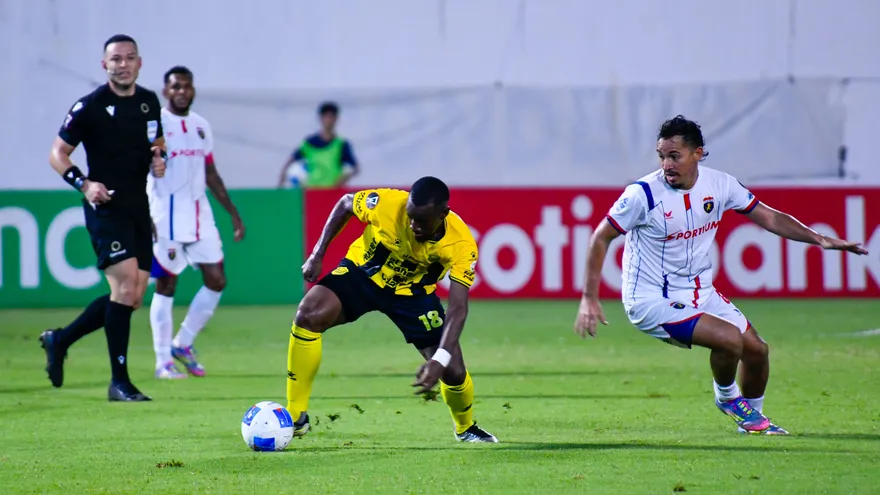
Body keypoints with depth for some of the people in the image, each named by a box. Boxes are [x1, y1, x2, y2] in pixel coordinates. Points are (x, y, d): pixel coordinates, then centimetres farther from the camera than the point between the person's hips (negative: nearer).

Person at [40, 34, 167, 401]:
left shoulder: (149, 102, 8)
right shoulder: (89, 107, -9)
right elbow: (57, 154, -3)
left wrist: (159, 159, 1)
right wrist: (83, 184, -18)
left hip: (138, 207, 7)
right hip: (105, 205, -7)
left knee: (133, 298, 5)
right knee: (126, 282, -18)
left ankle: (60, 340, 25)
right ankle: (119, 382, -12)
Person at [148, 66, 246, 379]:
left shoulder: (201, 127, 14)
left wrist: (233, 212, 18)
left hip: (200, 215, 7)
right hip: (166, 217, -6)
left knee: (216, 280, 2)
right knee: (166, 285, -3)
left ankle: (183, 345, 17)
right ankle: (163, 362, 3)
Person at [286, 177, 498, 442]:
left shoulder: (461, 244, -31)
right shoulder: (387, 203, -32)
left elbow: (458, 308, -34)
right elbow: (345, 203, -9)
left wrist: (440, 360, -47)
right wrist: (318, 254, -11)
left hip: (413, 293, 1)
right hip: (362, 272, 0)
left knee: (453, 371, -7)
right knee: (309, 315, -28)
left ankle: (466, 429, 30)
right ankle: (295, 417, -18)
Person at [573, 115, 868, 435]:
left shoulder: (719, 184, -5)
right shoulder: (642, 194, -20)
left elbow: (768, 217, 7)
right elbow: (602, 237, -11)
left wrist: (819, 240, -1)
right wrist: (589, 299, -14)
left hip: (700, 293, 6)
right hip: (653, 301, -6)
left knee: (756, 349, 7)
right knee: (730, 339, -24)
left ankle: (752, 415, 35)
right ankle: (727, 397, 7)